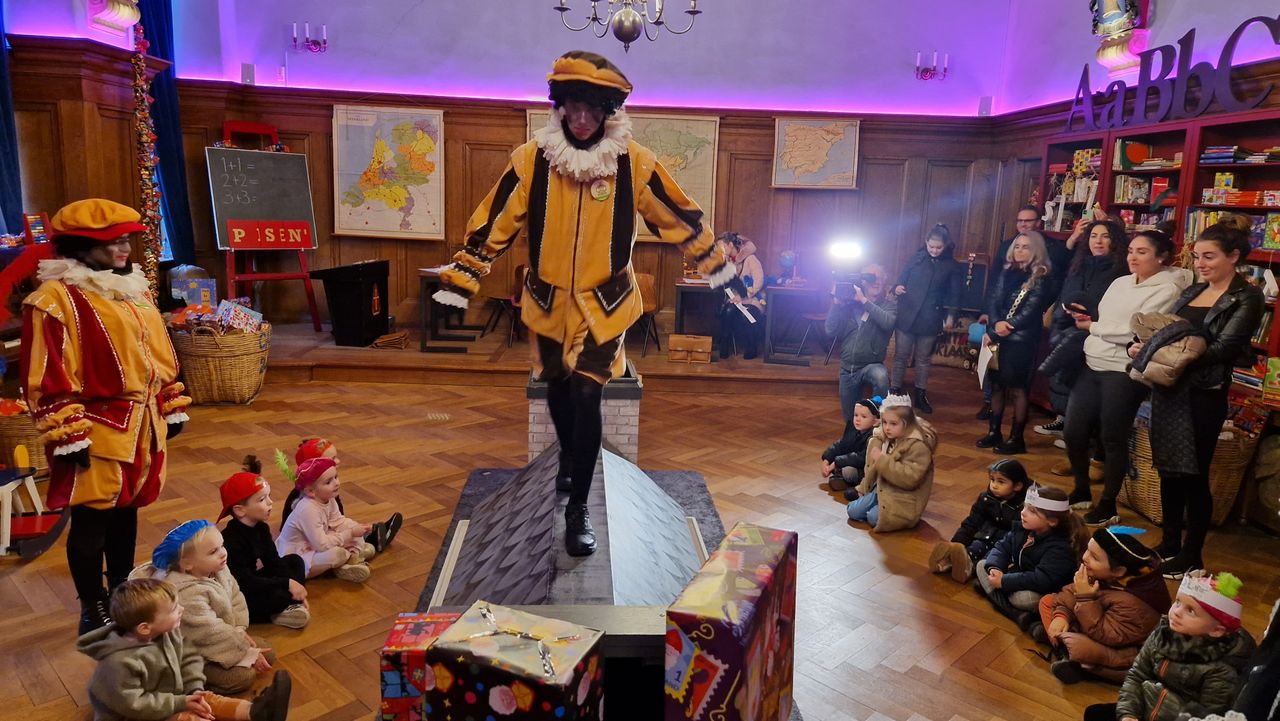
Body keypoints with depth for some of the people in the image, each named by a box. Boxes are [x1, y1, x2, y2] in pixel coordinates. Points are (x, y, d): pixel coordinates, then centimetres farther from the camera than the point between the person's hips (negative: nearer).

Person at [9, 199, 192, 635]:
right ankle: (93, 611, 20)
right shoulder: (55, 299, -14)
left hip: (142, 426, 8)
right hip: (97, 432, -7)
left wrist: (172, 408, 17)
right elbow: (48, 379, -16)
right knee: (92, 520, 4)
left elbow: (159, 354, 17)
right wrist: (68, 437, -18)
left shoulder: (134, 289, 12)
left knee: (127, 510, 18)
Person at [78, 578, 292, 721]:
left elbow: (189, 657, 1)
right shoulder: (121, 662, -33)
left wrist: (195, 690, -15)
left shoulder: (168, 632, -9)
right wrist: (180, 703, -23)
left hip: (166, 700, 8)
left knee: (206, 700, -10)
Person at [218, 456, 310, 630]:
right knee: (278, 595, -33)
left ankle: (290, 605, -11)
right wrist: (288, 583, -28)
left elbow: (273, 562, -1)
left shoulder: (261, 528, -2)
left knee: (295, 561, 4)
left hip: (256, 580, 10)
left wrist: (296, 588, -13)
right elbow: (246, 583, -30)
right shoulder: (232, 540, -28)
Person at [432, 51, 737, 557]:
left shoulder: (635, 163, -10)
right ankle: (569, 456, 49)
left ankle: (578, 508, 5)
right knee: (558, 390, 18)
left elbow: (680, 219, 2)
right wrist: (459, 282, -4)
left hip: (604, 303, -2)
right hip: (549, 300, 2)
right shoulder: (531, 160, -9)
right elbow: (493, 223, -4)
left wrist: (719, 269, 8)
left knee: (586, 396, -10)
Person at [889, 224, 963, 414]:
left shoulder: (953, 266, 0)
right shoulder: (917, 259, 1)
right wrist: (897, 288, -14)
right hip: (906, 315, 0)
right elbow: (902, 279, 6)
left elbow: (954, 293, 4)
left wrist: (950, 315, 0)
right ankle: (894, 391, 13)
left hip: (930, 320, 0)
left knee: (923, 359, 11)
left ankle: (921, 395, 21)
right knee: (901, 356, 4)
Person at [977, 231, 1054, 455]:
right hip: (999, 337, 6)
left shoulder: (1041, 279, -6)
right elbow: (993, 299, 4)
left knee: (1017, 389, -3)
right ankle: (994, 432, 20)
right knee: (997, 385, 10)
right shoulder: (1007, 273, 12)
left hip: (1022, 341, -6)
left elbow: (1028, 313, -13)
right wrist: (996, 323, -17)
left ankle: (1016, 438, 5)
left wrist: (994, 333, -14)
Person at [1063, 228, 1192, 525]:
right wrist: (1086, 315, -3)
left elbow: (1135, 332, -17)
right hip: (1092, 367, 7)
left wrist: (1092, 326, -7)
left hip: (1124, 372, -7)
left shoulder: (1167, 290, -8)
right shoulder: (1120, 282, 14)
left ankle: (1108, 505, 17)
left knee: (1113, 439, 1)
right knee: (1073, 432, 7)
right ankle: (1081, 490, 27)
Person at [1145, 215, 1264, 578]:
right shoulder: (1192, 292, 14)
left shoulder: (1247, 297, -6)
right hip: (1168, 390, 7)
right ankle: (1169, 544, 27)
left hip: (1204, 395, -6)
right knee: (1168, 470, 13)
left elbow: (1224, 348, -18)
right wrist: (1144, 347, -7)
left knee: (1194, 475, 2)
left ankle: (1192, 556, 16)